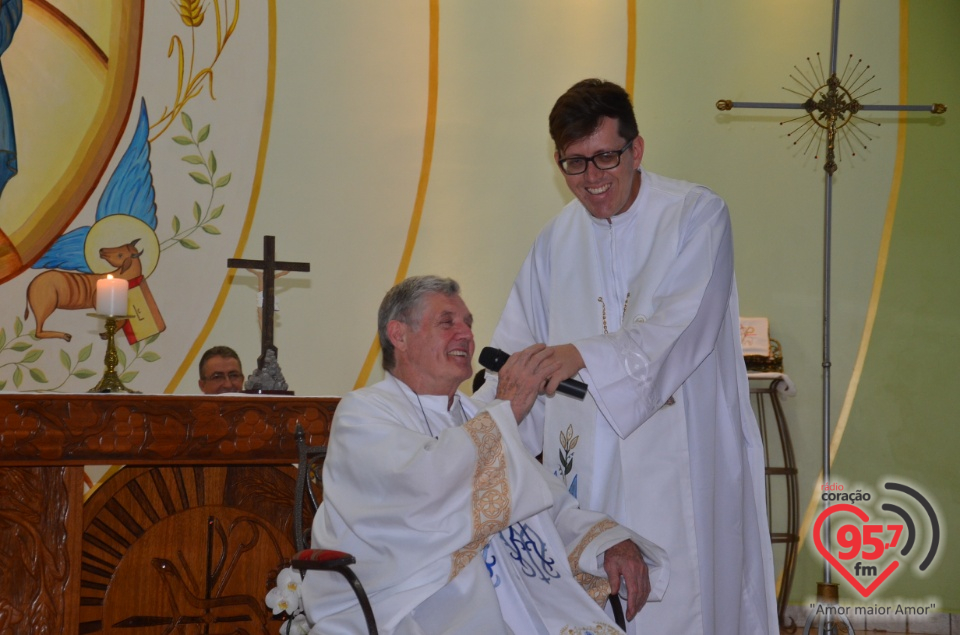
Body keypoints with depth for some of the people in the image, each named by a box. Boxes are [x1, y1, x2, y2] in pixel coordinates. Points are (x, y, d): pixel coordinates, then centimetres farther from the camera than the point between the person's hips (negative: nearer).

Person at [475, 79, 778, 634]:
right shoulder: (557, 240, 12)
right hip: (587, 470, 4)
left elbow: (682, 329, -18)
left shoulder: (697, 215, -4)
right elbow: (516, 349, 12)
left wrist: (585, 356, -31)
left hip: (681, 468, -4)